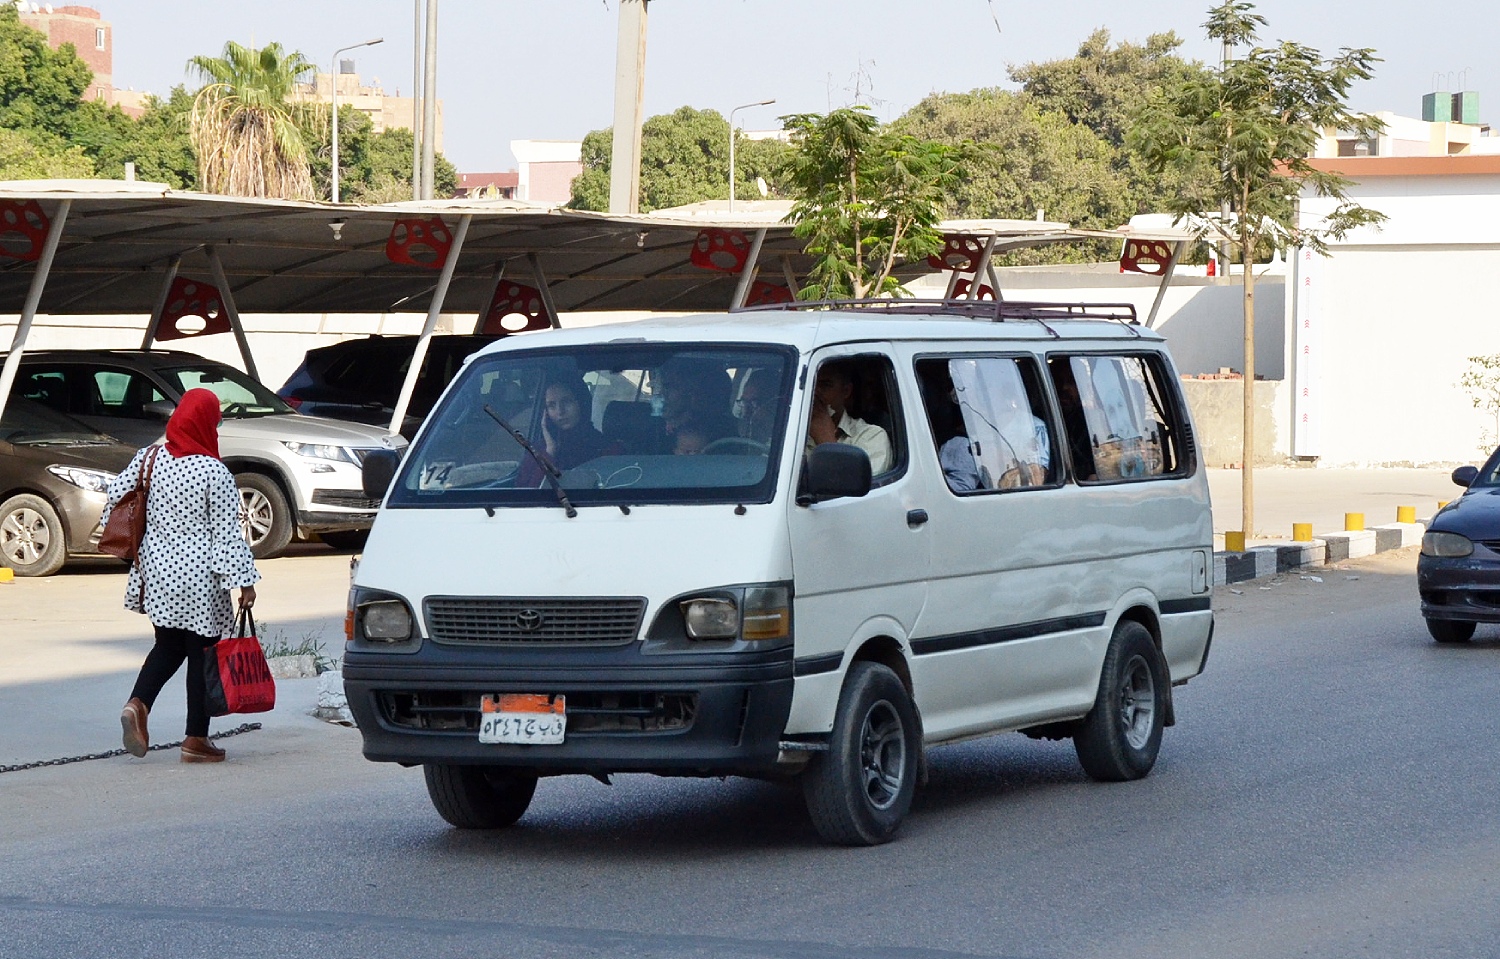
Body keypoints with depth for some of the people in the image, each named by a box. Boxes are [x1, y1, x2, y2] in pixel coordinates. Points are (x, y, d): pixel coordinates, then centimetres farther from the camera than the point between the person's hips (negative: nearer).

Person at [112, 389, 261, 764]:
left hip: (157, 572, 5)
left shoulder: (149, 459, 0)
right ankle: (196, 740, 10)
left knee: (168, 646, 19)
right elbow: (227, 533, -13)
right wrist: (244, 581, -8)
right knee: (201, 652, 5)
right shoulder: (214, 473, -14)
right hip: (199, 576, -5)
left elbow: (116, 497, 6)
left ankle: (137, 704, -5)